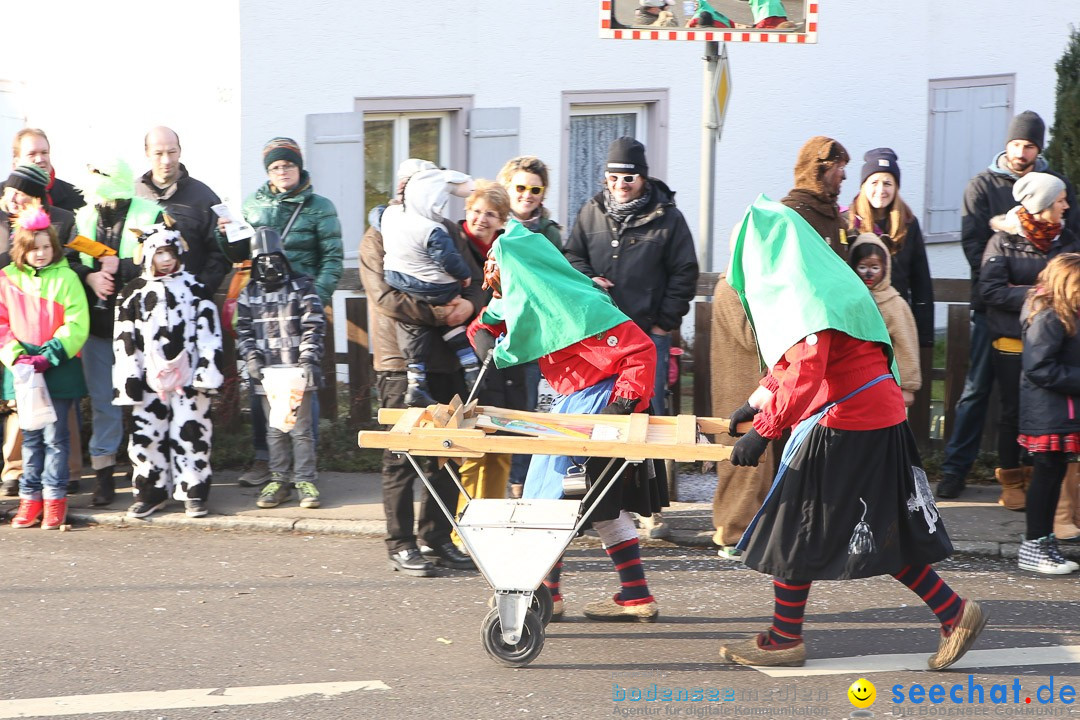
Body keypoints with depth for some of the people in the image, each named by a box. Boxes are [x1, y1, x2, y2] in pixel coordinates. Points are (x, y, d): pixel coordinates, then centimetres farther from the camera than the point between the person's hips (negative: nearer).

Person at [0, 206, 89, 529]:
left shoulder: (66, 278, -3)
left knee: (55, 435, -1)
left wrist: (49, 356, -14)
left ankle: (55, 498, 7)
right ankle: (30, 498, 14)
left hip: (59, 368, -2)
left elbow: (77, 325, -7)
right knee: (30, 436, 9)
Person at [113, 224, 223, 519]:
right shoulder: (133, 293, 7)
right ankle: (150, 492, 13)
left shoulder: (193, 289, 6)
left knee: (190, 433, -2)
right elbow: (123, 340, 5)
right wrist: (128, 379, -1)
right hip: (150, 379, 1)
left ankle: (194, 492, 6)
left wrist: (208, 370, -7)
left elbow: (209, 333, 2)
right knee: (145, 434, 1)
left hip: (188, 377, -1)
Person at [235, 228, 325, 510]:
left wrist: (307, 360, -13)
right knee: (275, 430, 9)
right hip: (266, 372, 3)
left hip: (297, 371, -3)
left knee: (301, 429, -2)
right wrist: (251, 358, -3)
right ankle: (278, 480, 16)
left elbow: (313, 327, -4)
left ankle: (305, 481, 4)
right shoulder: (249, 294, 11)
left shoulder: (302, 287, 2)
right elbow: (243, 331, 13)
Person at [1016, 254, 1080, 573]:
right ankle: (1034, 546, 4)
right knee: (1048, 473, -4)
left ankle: (1040, 540, 22)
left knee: (1051, 474, 14)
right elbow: (1039, 368, -22)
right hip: (1049, 415, -10)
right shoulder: (1049, 318, -18)